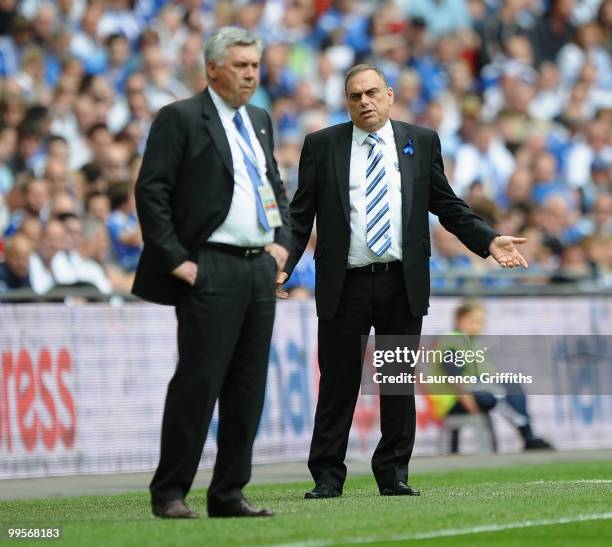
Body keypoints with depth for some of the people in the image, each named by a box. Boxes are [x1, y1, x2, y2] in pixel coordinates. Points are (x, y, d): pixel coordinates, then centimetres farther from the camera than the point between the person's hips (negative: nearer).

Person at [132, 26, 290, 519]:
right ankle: (170, 493, -1)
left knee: (248, 389, 6)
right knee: (198, 383, -8)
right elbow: (151, 192, -10)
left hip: (260, 267, 7)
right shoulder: (181, 119, -5)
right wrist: (176, 259, -13)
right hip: (211, 269, -7)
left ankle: (229, 494, 12)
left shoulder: (260, 121, 17)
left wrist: (282, 240, 11)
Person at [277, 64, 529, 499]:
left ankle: (394, 474, 14)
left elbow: (447, 205, 12)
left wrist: (489, 240, -1)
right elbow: (301, 215, 5)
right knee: (338, 384, 1)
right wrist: (282, 264, -8)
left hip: (403, 284, 1)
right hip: (344, 284, -1)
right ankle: (327, 477, 8)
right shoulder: (321, 146, 5)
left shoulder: (421, 142, 9)